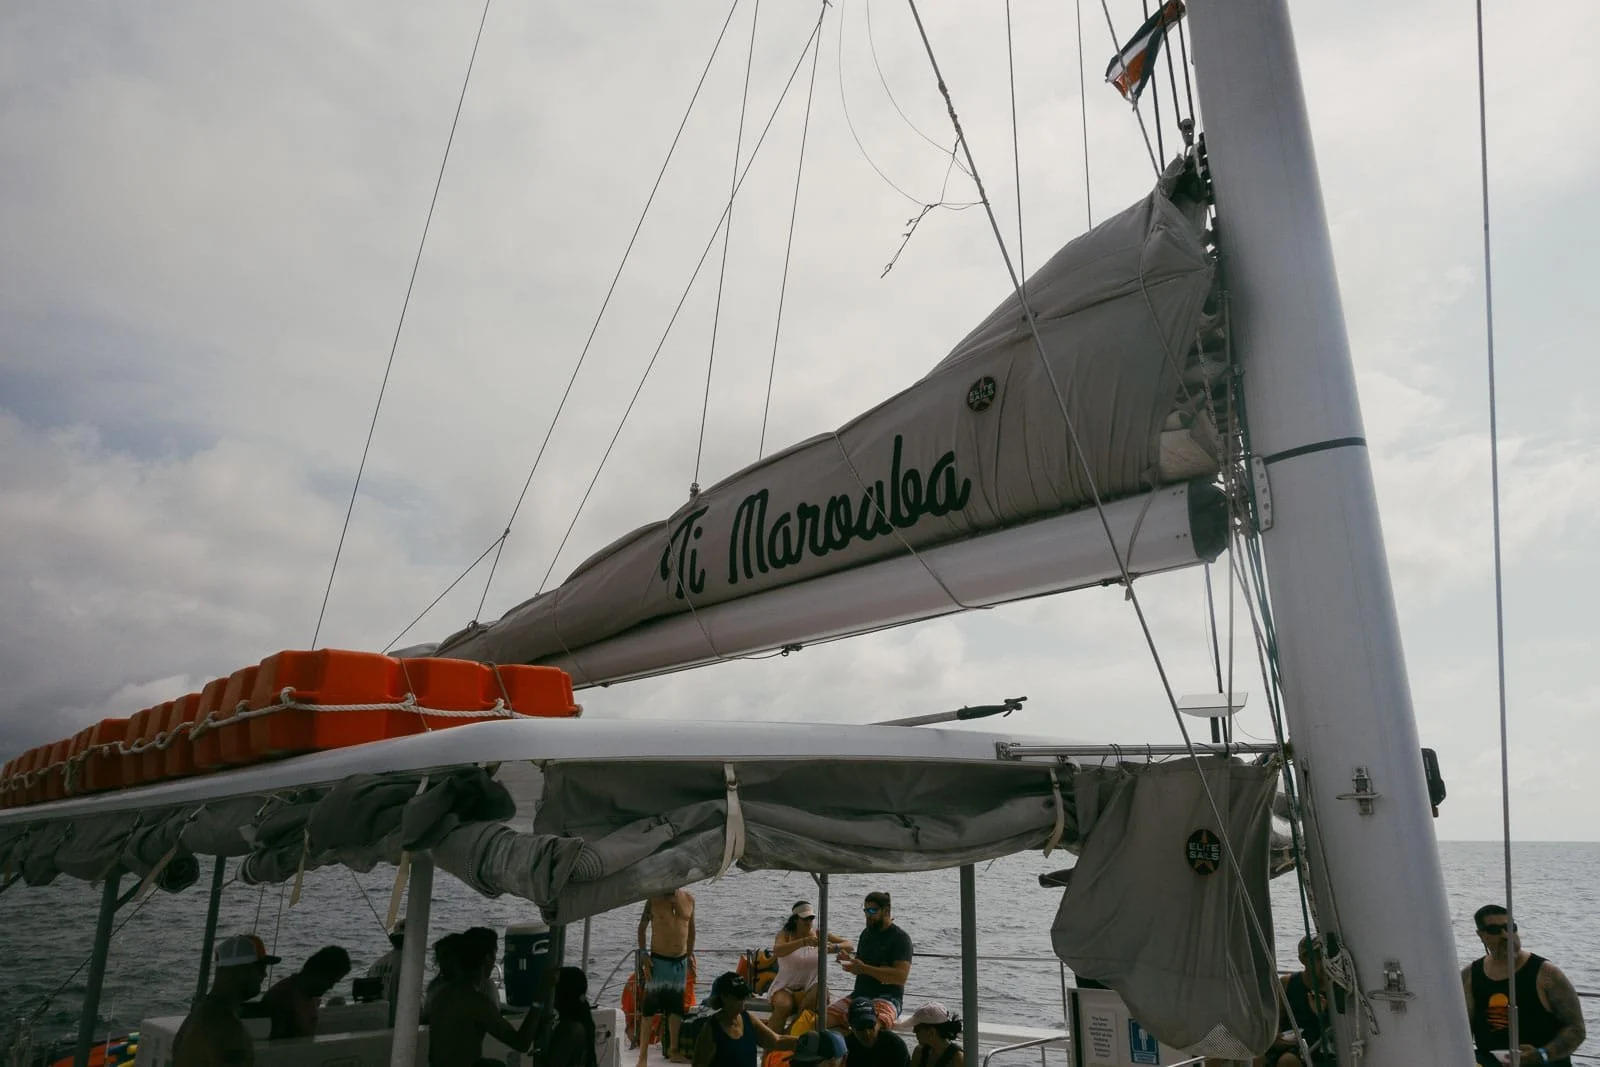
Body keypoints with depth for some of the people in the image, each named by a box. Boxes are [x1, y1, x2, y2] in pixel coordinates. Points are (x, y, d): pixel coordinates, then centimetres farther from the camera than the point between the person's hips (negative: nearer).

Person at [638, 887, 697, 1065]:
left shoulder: (689, 898, 2)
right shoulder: (654, 899, -7)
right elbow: (642, 927, 0)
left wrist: (690, 954, 12)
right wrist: (643, 954, -8)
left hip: (681, 961, 4)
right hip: (658, 961, -4)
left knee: (676, 1007, 13)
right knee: (649, 1009, -3)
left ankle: (673, 1050, 27)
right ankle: (643, 1055, 4)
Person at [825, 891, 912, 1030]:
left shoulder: (900, 938, -6)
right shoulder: (867, 933, 17)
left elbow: (901, 976, -17)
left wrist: (864, 968, -21)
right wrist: (848, 961, 0)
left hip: (886, 997, -7)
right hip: (859, 994, 7)